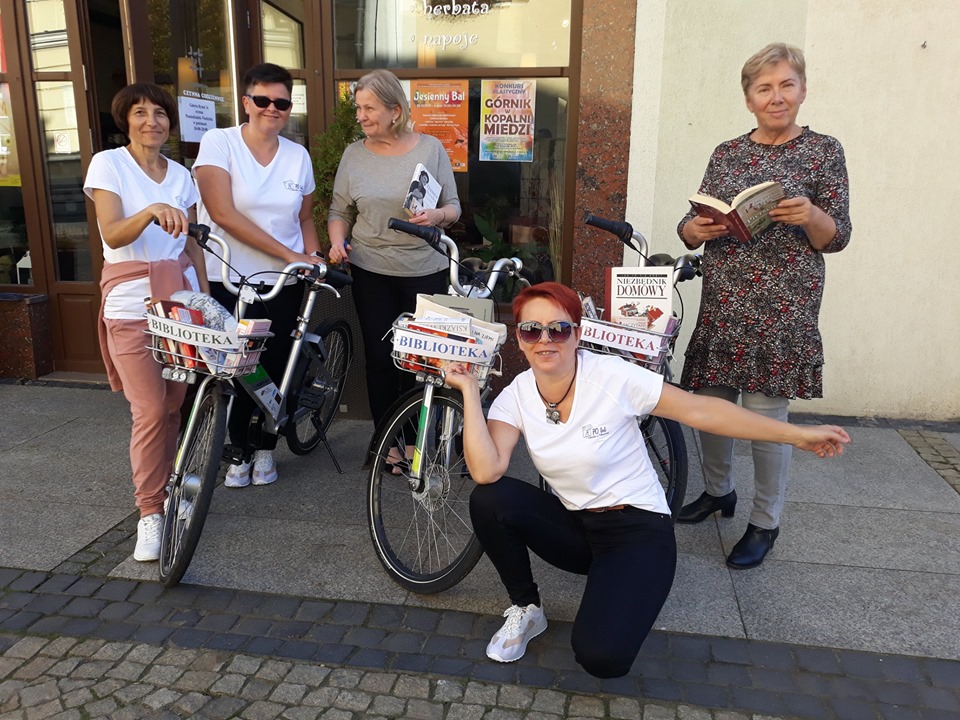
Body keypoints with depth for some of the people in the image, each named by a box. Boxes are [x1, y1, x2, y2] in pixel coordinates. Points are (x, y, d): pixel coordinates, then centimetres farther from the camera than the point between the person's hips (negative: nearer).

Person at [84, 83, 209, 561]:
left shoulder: (181, 175, 13)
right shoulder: (108, 164, -1)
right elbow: (113, 235, -14)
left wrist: (206, 296, 9)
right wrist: (151, 211, -32)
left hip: (180, 296, 4)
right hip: (131, 304, -4)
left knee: (177, 405, 2)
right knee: (150, 411, -9)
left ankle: (168, 490, 21)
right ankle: (149, 513, 4)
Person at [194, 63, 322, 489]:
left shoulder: (298, 156, 6)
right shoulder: (218, 143, -6)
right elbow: (223, 214, -16)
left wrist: (313, 256, -6)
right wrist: (289, 254, -19)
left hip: (283, 283, 3)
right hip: (227, 280, -3)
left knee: (276, 367, 6)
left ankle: (265, 446, 28)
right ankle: (239, 448, 25)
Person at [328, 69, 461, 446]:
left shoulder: (430, 148, 1)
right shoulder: (354, 154, 5)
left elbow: (453, 207, 4)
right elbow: (339, 211, 11)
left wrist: (437, 215, -18)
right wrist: (337, 241, -8)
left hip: (425, 270, -1)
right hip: (371, 272, 2)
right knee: (379, 357, 7)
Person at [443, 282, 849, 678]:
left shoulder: (613, 377, -18)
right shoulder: (515, 397, -8)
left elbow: (700, 410, -12)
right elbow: (486, 471, -23)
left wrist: (798, 435, -9)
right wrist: (469, 390, -21)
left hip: (636, 528, -4)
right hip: (571, 525, 4)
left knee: (601, 656, -25)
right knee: (488, 499, -23)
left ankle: (630, 592, 11)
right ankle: (526, 609, 1)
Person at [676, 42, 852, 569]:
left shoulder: (823, 151, 2)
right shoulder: (726, 154, 12)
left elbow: (836, 238, 0)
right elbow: (693, 225, 12)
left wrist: (810, 216, -21)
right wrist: (695, 230, -12)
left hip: (782, 308, -4)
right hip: (722, 303, 4)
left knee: (766, 416, -2)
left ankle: (765, 523, 18)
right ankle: (718, 491, 34)